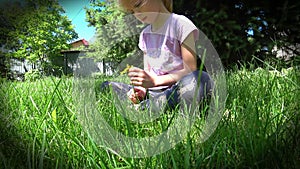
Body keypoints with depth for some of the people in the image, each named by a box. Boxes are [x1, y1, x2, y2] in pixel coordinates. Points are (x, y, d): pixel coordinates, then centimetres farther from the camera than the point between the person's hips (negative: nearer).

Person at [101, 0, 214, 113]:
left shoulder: (181, 24, -5)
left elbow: (190, 70, -11)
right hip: (153, 93, 5)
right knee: (107, 86, 0)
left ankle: (141, 108, -24)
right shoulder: (144, 35, 13)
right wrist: (143, 89, -9)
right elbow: (148, 73, 13)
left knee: (200, 79, -38)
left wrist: (155, 80, -22)